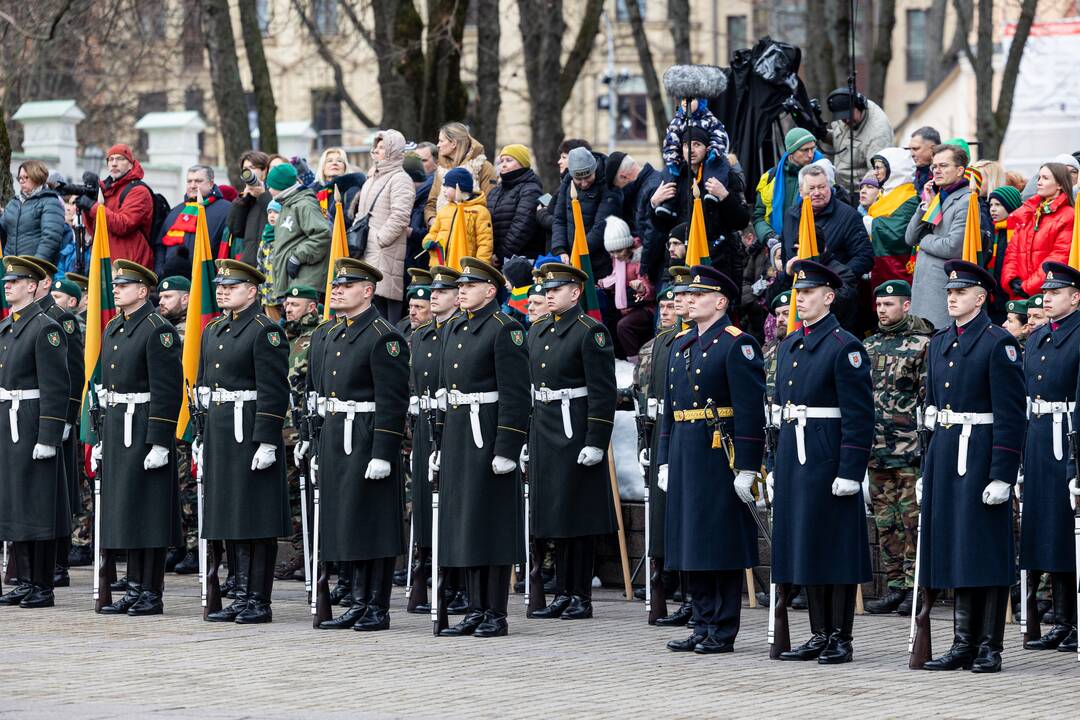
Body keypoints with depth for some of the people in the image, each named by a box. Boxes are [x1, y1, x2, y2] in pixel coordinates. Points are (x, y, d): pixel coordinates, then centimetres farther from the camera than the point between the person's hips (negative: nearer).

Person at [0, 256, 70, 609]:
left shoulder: (45, 328, -11)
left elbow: (56, 388, -15)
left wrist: (48, 438, -20)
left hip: (32, 428, -8)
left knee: (37, 509, -5)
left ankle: (43, 586, -1)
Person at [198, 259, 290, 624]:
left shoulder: (265, 331, -10)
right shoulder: (213, 331, 15)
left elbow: (273, 392, -15)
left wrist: (266, 442, -20)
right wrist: (201, 437, 16)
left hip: (252, 434, -8)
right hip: (219, 434, 8)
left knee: (257, 522, -4)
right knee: (231, 518, 10)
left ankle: (260, 601, 0)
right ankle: (242, 597, 16)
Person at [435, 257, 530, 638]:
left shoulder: (505, 330, -10)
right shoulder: (455, 329, 15)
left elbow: (515, 395, -15)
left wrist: (506, 449, -19)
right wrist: (440, 444, 17)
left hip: (489, 435, -8)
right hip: (457, 438, 8)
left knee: (491, 525, -4)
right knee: (463, 524, 9)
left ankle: (496, 615, 0)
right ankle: (476, 610, 14)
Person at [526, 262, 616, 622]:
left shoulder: (591, 332, -9)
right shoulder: (537, 332, 14)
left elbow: (602, 393, -14)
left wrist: (595, 443, -19)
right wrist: (527, 438, 16)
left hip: (576, 432, -8)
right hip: (544, 435, 8)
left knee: (579, 519, -3)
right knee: (556, 519, 10)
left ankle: (582, 598, 1)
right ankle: (563, 595, 14)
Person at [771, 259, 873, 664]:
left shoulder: (844, 347, -10)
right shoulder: (789, 346, 15)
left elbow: (859, 415, -14)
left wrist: (850, 472, -18)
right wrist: (778, 464, 18)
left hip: (828, 461, -8)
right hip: (794, 460, 8)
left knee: (835, 550, -3)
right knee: (805, 549, 10)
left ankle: (840, 639, 1)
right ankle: (819, 635, 16)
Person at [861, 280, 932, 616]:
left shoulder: (923, 345, -4)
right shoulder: (868, 346, 15)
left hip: (910, 451, -6)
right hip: (876, 450, 6)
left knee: (913, 520, -4)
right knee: (885, 522, 8)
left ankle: (915, 588, -1)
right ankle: (894, 586, 13)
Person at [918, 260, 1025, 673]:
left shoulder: (998, 344, -8)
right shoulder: (939, 344, 14)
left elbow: (1010, 416, -12)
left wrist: (1002, 476, -18)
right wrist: (927, 470, 16)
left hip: (981, 459, -7)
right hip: (944, 458, 7)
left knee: (987, 556, -4)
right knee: (954, 551, 9)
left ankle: (989, 648, 0)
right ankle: (963, 643, 14)